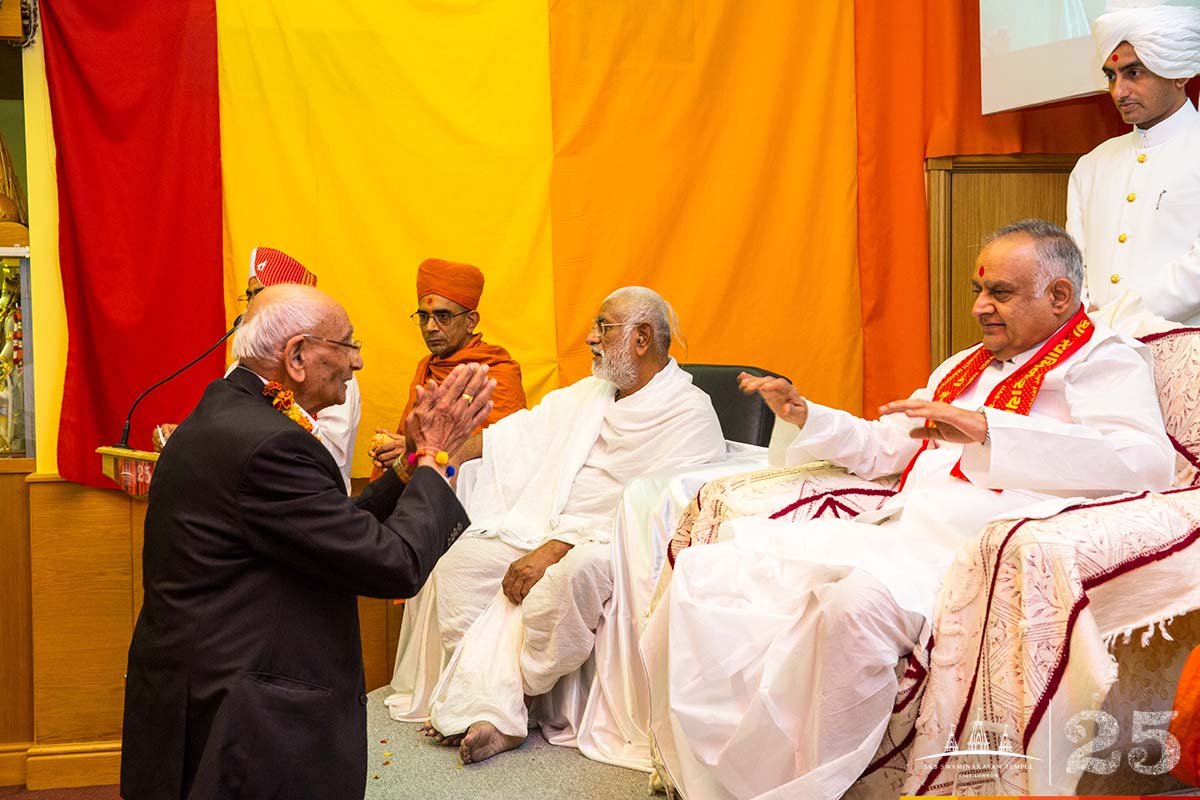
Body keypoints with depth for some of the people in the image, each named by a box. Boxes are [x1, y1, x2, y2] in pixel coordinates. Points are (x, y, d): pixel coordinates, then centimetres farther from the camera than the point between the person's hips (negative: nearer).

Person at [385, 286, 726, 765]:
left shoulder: (690, 415, -7)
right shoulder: (587, 395, 19)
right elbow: (512, 434, 17)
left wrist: (554, 549, -24)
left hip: (609, 543, -8)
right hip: (545, 525, 8)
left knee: (563, 579, -38)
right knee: (460, 563, -14)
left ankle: (503, 708, -18)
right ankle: (491, 710, -18)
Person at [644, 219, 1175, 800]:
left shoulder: (1106, 361, 5)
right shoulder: (962, 367, 31)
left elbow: (1147, 460, -16)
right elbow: (883, 448, 42)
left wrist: (987, 430, -24)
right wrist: (806, 417, 22)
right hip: (894, 530, 8)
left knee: (860, 598, -40)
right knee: (708, 572, -9)